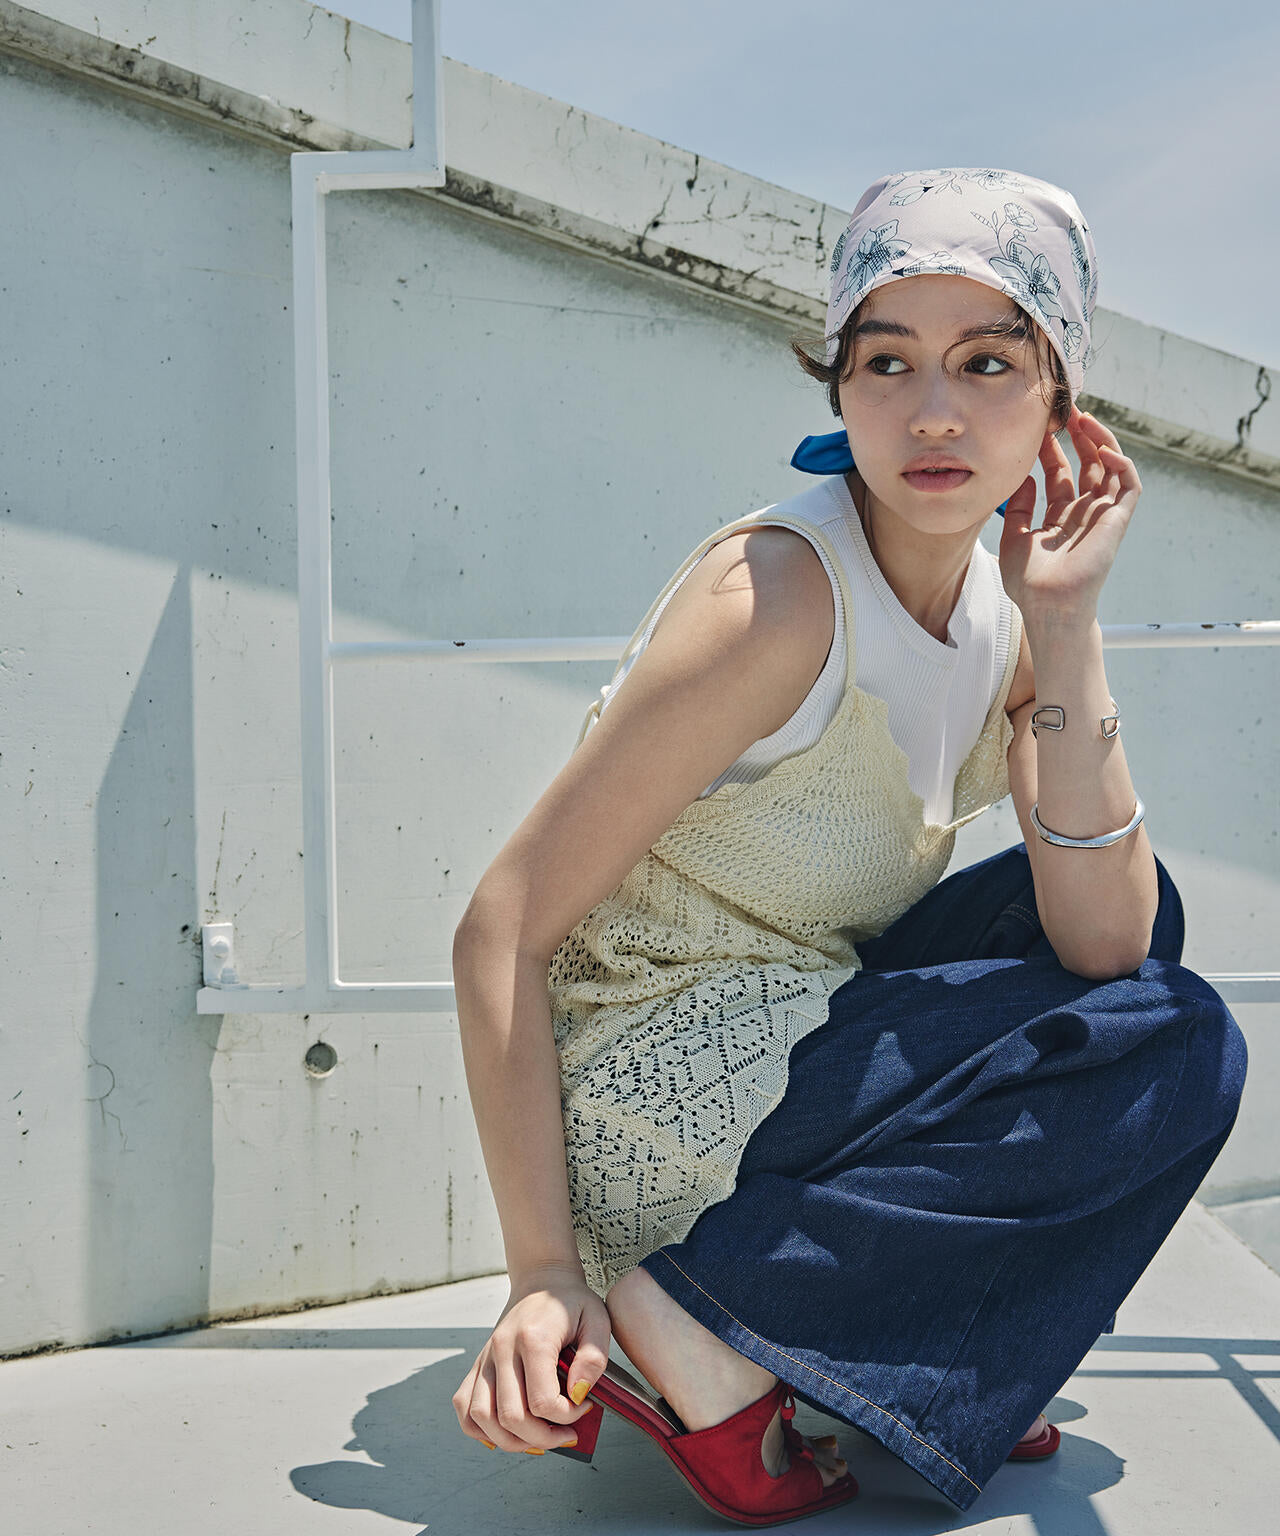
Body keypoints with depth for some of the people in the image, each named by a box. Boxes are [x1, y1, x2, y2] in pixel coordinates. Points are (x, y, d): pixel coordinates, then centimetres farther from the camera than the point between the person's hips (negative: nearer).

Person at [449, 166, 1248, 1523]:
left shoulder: (999, 617, 1)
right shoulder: (780, 594, -21)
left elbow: (1102, 939, -9)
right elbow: (503, 930, -23)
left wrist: (1065, 625, -14)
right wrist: (544, 1272, -25)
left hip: (784, 1045, 8)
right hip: (640, 1107, -8)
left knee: (1132, 911, 7)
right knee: (1171, 1050, -11)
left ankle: (916, 1333, 5)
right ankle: (701, 1327, -13)